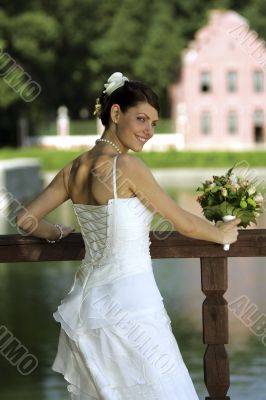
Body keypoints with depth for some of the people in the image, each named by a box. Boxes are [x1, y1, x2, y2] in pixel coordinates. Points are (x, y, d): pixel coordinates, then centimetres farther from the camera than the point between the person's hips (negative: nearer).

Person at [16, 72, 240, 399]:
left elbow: (26, 221, 13)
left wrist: (58, 233, 32)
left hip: (87, 298, 8)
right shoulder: (127, 166, -14)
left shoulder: (74, 169, 5)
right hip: (128, 303, -8)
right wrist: (222, 234, 12)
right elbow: (184, 223, -6)